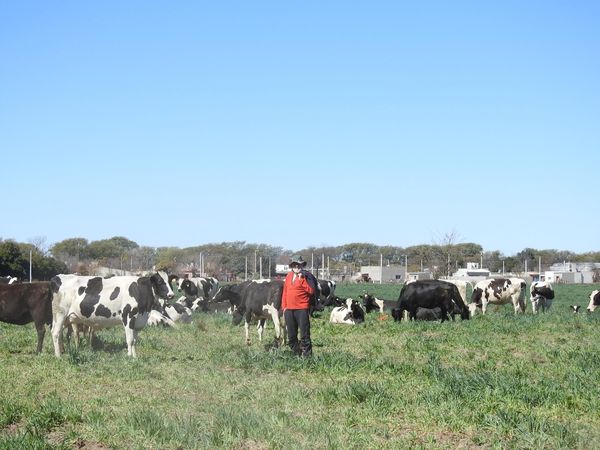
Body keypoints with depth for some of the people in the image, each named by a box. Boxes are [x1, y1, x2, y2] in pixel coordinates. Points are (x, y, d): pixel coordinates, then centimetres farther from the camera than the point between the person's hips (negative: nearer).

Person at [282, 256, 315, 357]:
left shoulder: (306, 276, -3)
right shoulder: (289, 276, 13)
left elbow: (311, 291, -14)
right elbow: (285, 292, 16)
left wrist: (302, 279, -17)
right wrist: (284, 307, 11)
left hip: (302, 310, -6)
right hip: (289, 310, 6)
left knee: (304, 336, -6)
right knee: (291, 337, 12)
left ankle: (307, 356, -3)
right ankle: (296, 354, 22)